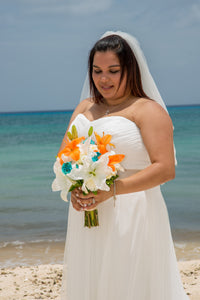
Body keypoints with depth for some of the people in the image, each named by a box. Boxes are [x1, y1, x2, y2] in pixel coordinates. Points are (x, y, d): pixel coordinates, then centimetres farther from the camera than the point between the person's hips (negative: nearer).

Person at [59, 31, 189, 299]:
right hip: (86, 218, 6)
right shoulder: (85, 107, 15)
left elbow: (165, 169, -15)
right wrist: (73, 188, -8)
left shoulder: (148, 110, -6)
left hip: (132, 218, -6)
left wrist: (111, 190, -23)